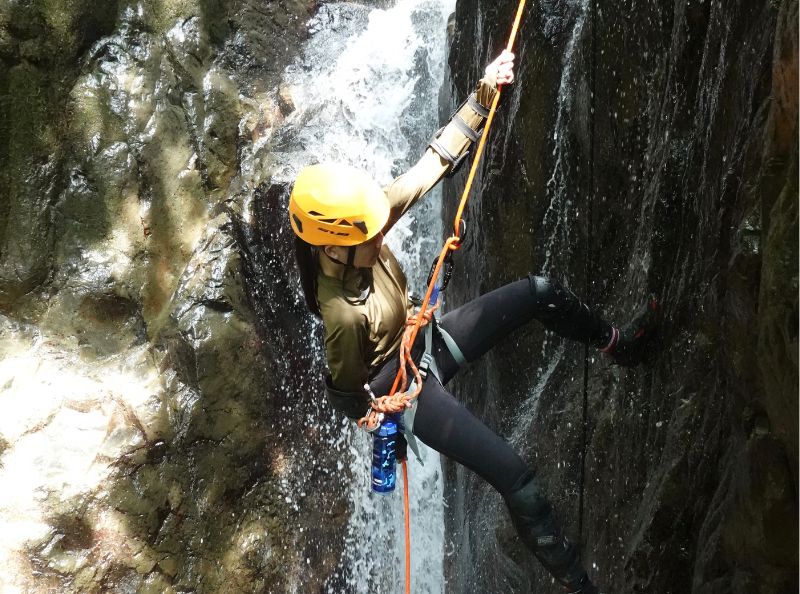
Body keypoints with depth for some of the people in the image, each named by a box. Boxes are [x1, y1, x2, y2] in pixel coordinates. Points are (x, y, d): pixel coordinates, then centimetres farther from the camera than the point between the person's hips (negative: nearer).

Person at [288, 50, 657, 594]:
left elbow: (434, 161, -18)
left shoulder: (361, 226, -20)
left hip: (426, 341, 8)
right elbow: (346, 392, -19)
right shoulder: (343, 313, -37)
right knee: (517, 479, -14)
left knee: (541, 293, 4)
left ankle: (622, 346, 31)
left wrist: (483, 97, -25)